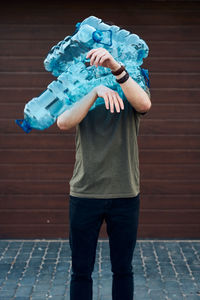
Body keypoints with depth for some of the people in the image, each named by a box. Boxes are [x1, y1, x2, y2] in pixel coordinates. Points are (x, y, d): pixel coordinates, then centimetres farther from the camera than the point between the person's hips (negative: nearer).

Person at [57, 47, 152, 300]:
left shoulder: (132, 93, 3)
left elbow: (144, 104, -23)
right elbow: (63, 123, -18)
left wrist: (116, 68, -36)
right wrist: (96, 91, -31)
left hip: (125, 195, 0)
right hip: (84, 194, 0)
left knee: (123, 269, 11)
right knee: (81, 271, 8)